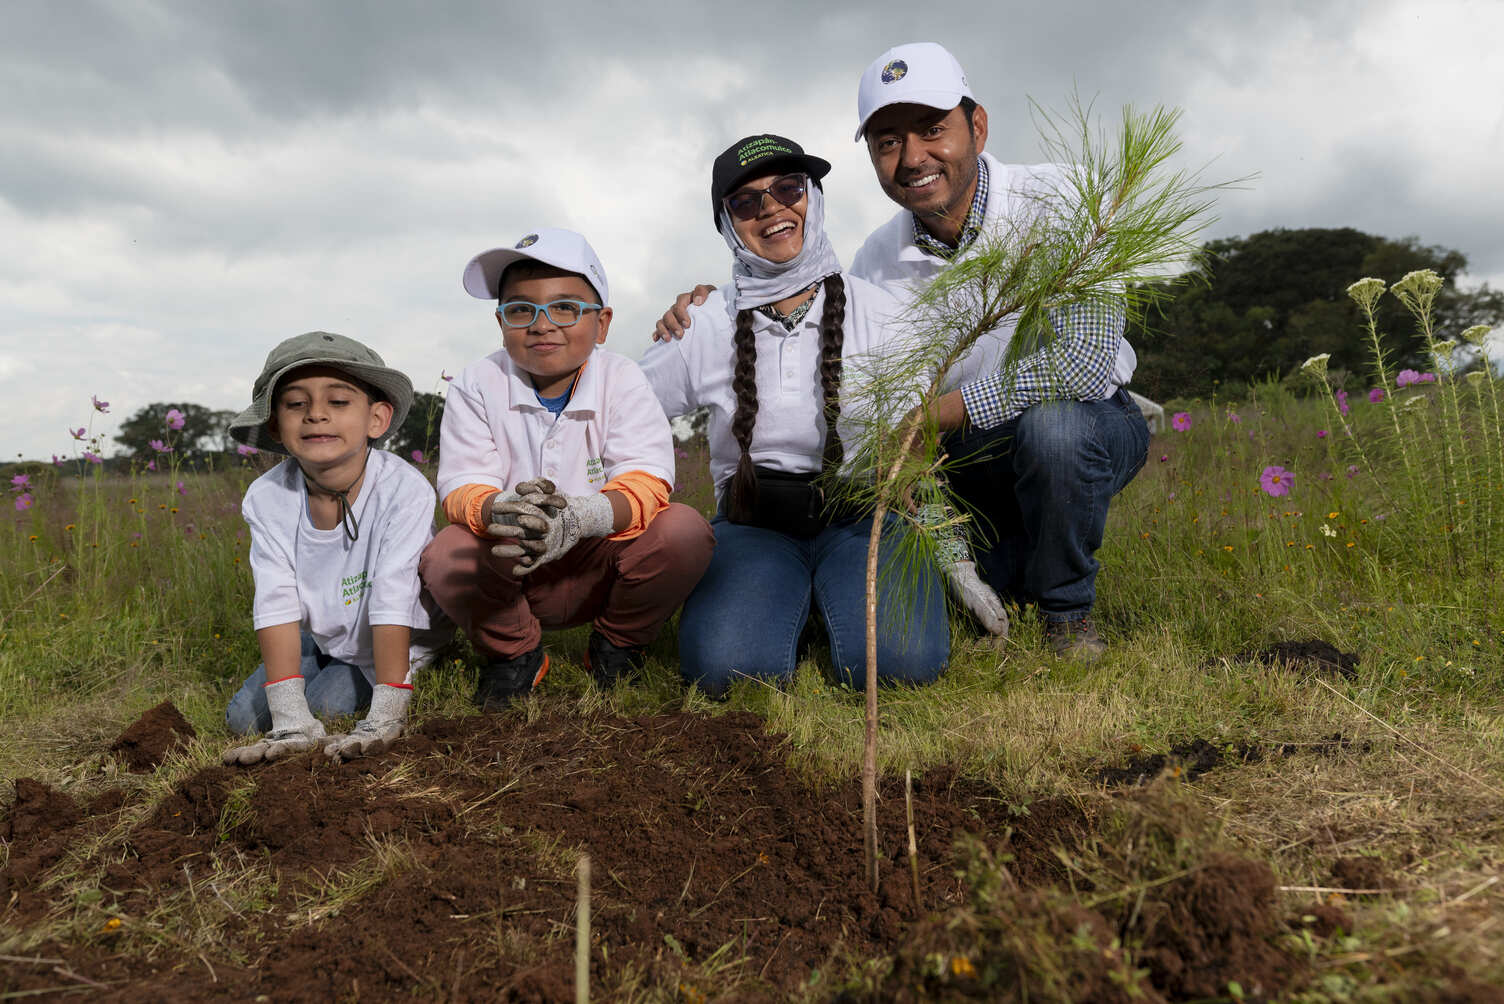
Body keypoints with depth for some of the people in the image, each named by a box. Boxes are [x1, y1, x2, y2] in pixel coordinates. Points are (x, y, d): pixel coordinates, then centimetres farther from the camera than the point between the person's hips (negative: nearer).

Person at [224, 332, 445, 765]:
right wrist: (291, 721, -31)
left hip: (394, 645, -4)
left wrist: (385, 718, -35)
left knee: (326, 704, -22)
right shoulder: (266, 498, -19)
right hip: (318, 638, 4)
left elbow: (393, 603, -32)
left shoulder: (404, 491, -31)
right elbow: (276, 606, -23)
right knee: (243, 717, -7)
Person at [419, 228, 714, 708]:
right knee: (444, 556, -31)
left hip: (600, 567, 0)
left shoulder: (621, 379, -7)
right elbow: (462, 487, -14)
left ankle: (616, 645, 4)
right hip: (508, 568, 0)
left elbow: (647, 479, -21)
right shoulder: (477, 384, -5)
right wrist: (498, 510, -41)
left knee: (685, 530, -27)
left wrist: (585, 515, -44)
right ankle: (512, 652, 4)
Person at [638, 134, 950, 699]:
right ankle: (791, 603, 5)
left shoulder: (878, 313, 1)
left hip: (861, 516, 0)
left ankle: (834, 601, 6)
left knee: (901, 661, -28)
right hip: (753, 524, 1)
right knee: (725, 667, -28)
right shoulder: (702, 328, 3)